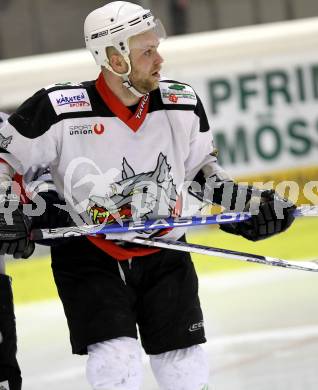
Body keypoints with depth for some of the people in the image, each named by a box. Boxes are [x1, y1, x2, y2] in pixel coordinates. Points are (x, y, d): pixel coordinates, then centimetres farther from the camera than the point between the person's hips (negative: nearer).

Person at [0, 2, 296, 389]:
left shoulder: (182, 105, -5)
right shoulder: (60, 110, -18)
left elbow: (200, 166, 13)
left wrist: (240, 199, 3)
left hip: (163, 256, 4)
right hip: (87, 255, -4)